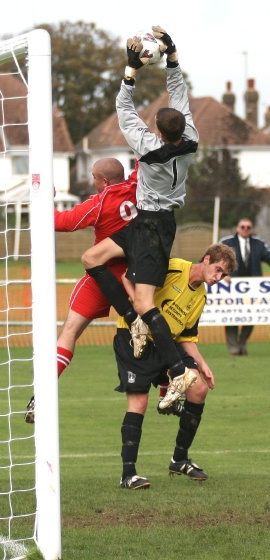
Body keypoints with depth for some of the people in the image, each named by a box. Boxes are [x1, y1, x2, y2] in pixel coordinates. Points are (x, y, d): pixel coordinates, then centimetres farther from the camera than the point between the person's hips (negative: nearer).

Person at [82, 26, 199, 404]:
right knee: (92, 259, 12)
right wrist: (170, 53, 2)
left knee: (144, 304, -13)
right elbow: (180, 94, 4)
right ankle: (136, 321, 5)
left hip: (152, 227, -8)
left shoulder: (149, 146, -23)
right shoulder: (190, 142, -7)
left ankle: (179, 371, -19)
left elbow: (125, 110, -12)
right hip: (149, 222, 8)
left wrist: (132, 68, -9)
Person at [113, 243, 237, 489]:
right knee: (139, 402, -15)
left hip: (166, 343, 8)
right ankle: (128, 474, -9)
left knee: (199, 388, -4)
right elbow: (128, 278, -16)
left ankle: (180, 459, 10)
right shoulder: (171, 268, -13)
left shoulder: (200, 296, 11)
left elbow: (187, 337, 16)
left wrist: (201, 364, 2)